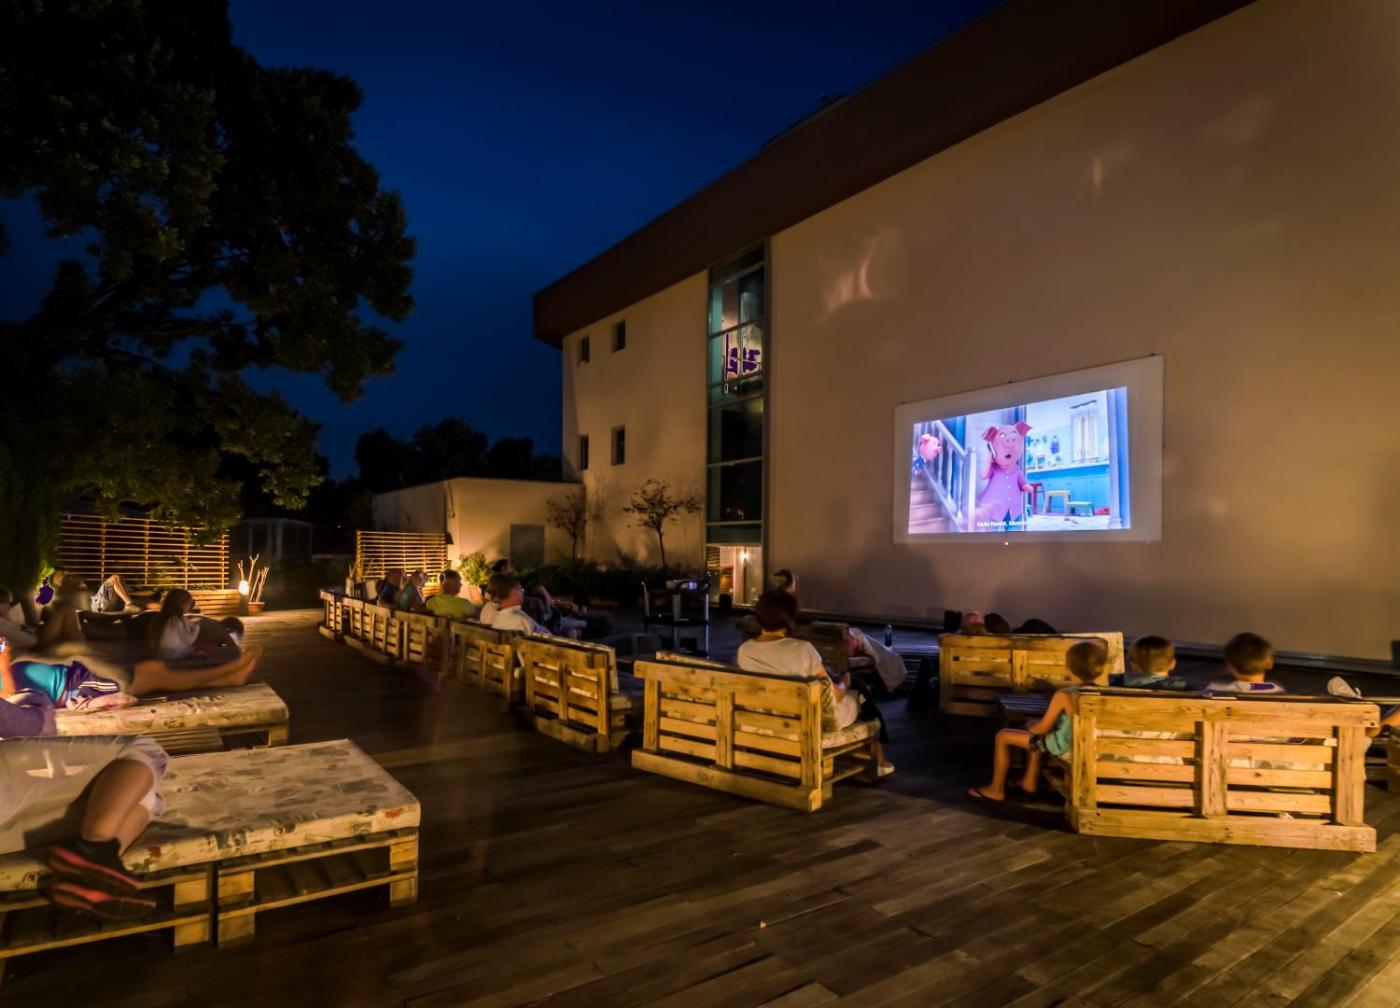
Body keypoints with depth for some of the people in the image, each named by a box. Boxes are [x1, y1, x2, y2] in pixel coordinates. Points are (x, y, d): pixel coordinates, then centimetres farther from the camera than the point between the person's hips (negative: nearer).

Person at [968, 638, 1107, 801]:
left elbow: (1043, 728, -17)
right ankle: (1030, 781, 36)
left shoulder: (1063, 695, -26)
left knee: (1002, 736, 5)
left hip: (1063, 745, -7)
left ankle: (996, 790, 15)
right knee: (1033, 732, 33)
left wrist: (1029, 729, 5)